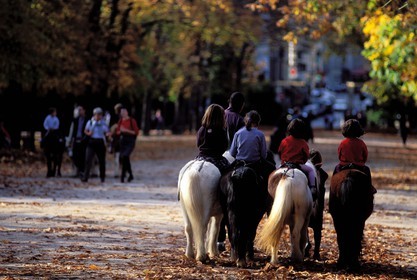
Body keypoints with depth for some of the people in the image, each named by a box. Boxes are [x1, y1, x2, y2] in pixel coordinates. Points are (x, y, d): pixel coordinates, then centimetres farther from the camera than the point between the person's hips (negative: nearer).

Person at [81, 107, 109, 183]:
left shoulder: (103, 123, 4)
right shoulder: (90, 122, 5)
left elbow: (107, 132, 6)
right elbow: (85, 131, 13)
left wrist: (107, 134, -17)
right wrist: (88, 133, -8)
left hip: (100, 142, 0)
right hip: (91, 142, 0)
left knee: (102, 160, 6)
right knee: (88, 159, -11)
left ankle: (102, 177, 20)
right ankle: (85, 177, -12)